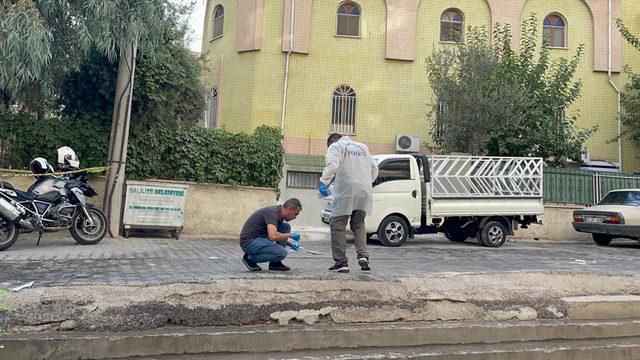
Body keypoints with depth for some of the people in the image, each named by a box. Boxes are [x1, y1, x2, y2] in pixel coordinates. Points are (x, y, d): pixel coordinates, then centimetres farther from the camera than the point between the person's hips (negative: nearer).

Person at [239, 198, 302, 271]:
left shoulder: (279, 214, 7)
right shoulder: (272, 212, -22)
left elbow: (278, 235, 25)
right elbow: (273, 236, -35)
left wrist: (290, 242, 9)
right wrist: (290, 235, -18)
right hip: (249, 241, -10)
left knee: (286, 226, 3)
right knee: (281, 252, -24)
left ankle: (275, 262, 6)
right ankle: (250, 258, -4)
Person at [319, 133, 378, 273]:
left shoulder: (335, 147, 5)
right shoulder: (362, 147, 25)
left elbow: (332, 165, -14)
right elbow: (374, 168, 22)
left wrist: (324, 182, -8)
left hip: (346, 191, -6)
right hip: (365, 191, 6)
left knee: (338, 225, 2)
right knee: (358, 224, 18)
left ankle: (341, 262, -1)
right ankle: (363, 254, -1)